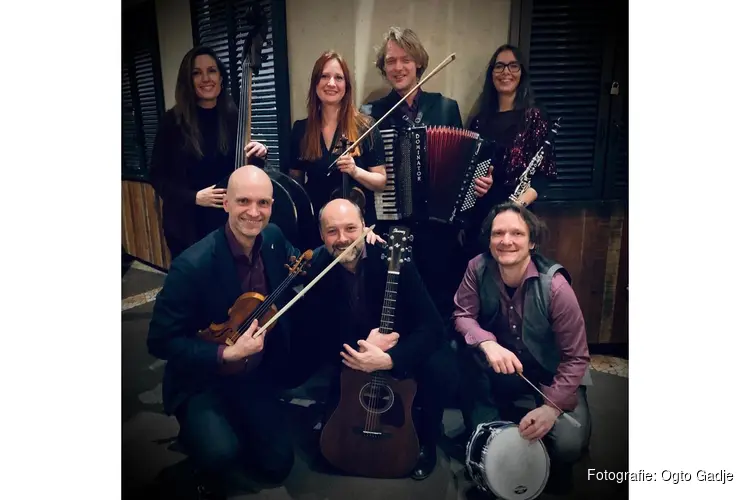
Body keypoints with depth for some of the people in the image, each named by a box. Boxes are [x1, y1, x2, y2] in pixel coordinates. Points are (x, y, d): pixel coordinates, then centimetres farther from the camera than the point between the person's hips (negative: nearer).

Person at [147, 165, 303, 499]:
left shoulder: (273, 238, -10)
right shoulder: (192, 265, -27)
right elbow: (161, 341, -20)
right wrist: (225, 354, -32)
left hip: (256, 376, 5)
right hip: (202, 381, -4)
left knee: (278, 464, 6)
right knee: (222, 454, -28)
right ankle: (198, 433, 8)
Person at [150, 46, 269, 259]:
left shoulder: (233, 117, -2)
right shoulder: (173, 120, -9)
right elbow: (157, 175, -5)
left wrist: (257, 157, -16)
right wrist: (194, 197, -18)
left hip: (227, 219, 2)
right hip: (186, 222, -1)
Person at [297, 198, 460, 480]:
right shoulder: (317, 267, -16)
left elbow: (431, 326, -28)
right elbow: (315, 331, -14)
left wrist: (388, 359, -43)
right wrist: (362, 344, -31)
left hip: (402, 345, -2)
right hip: (353, 347, 2)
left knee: (442, 373, -30)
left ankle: (425, 442, 2)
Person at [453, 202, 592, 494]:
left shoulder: (554, 286, -26)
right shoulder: (478, 268, -17)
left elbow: (576, 357, -19)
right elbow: (462, 315, -13)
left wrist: (552, 406, -28)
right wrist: (488, 343, -35)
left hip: (553, 376, -2)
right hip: (504, 370, 2)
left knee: (567, 445, -24)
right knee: (468, 348, -27)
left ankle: (556, 469, 17)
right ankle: (484, 431, -4)